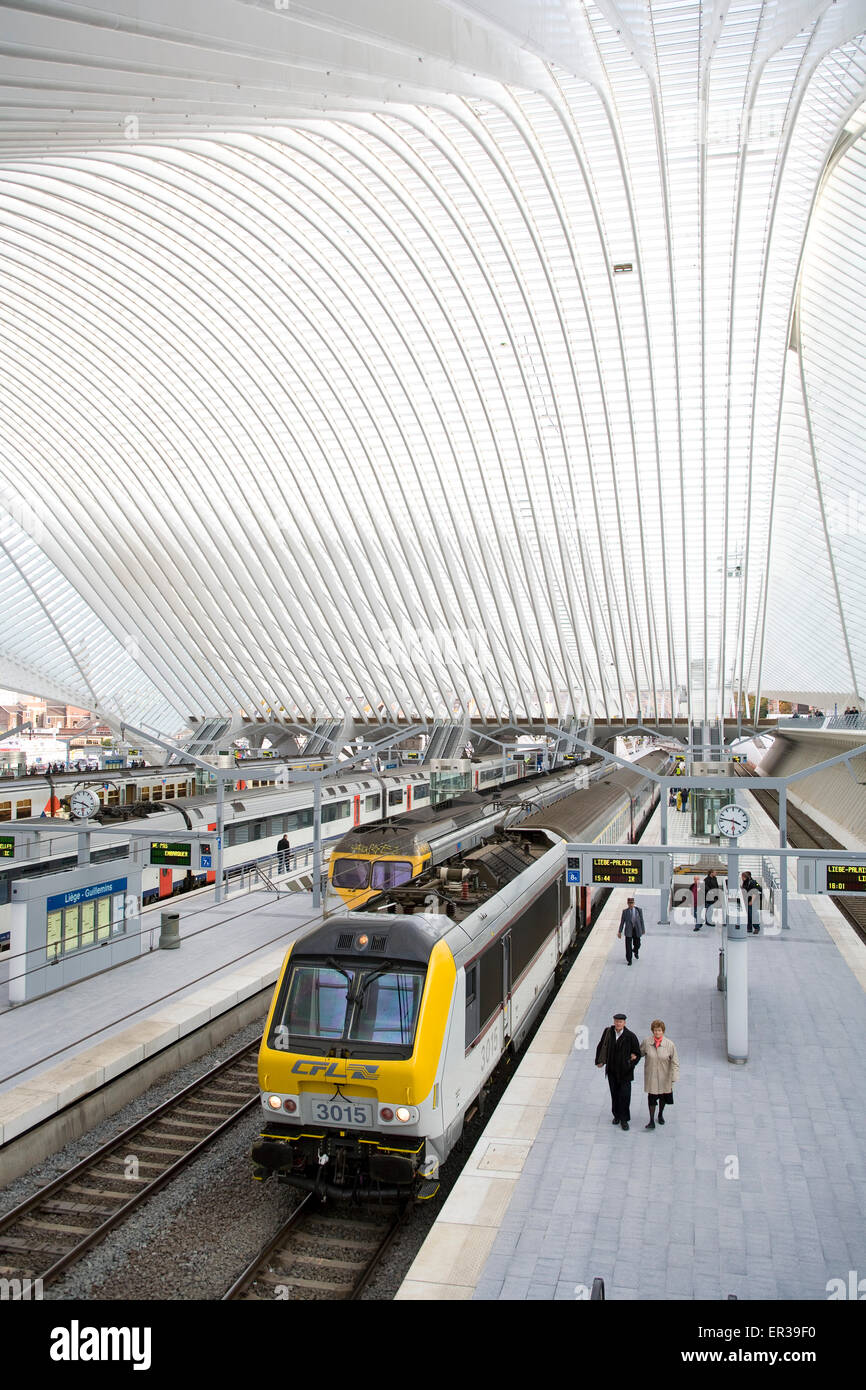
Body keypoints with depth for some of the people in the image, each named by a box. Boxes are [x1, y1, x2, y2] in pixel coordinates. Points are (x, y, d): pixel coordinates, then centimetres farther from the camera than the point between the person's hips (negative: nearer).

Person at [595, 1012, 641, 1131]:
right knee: (614, 1094, 14)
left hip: (625, 1071, -3)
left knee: (625, 1095, -2)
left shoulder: (630, 1036, -14)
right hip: (612, 1070, 3)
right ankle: (617, 1115, 32)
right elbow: (601, 1046, 6)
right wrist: (599, 1061, 0)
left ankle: (624, 1119, 12)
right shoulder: (608, 1032, -7)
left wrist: (630, 1065, -12)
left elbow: (638, 1053, -4)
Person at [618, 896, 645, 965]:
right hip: (628, 930, -1)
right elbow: (622, 922, -1)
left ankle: (635, 951, 48)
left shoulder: (638, 910, -4)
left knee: (637, 944, 12)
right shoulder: (625, 911, -5)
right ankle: (629, 960, 7)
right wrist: (620, 932, -2)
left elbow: (641, 920, 4)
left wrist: (643, 930, 9)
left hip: (637, 930, 1)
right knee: (628, 946, -5)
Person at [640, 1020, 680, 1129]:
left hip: (664, 1077, 1)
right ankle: (651, 1121, 7)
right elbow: (640, 1053, 8)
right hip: (651, 1076, -1)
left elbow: (675, 1062, -9)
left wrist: (674, 1077, -13)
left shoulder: (669, 1044, -14)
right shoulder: (646, 1042, -11)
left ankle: (660, 1115, 43)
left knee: (663, 1097, 18)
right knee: (651, 1097, -3)